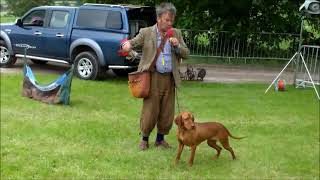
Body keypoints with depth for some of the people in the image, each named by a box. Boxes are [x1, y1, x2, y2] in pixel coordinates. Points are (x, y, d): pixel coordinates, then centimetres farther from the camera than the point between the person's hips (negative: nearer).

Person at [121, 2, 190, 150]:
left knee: (167, 112, 8)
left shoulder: (176, 33, 8)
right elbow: (132, 43, -6)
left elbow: (186, 54, 8)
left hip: (170, 79, 3)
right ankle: (144, 139, 19)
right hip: (153, 77, -3)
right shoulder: (146, 32, -1)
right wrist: (126, 45, -30)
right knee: (149, 110, 0)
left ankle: (160, 139, 26)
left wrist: (177, 45, -12)